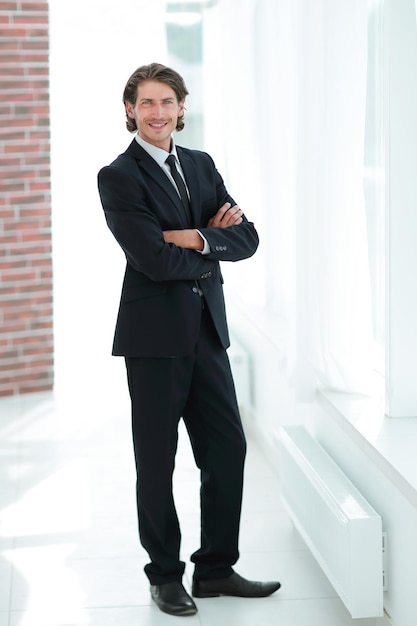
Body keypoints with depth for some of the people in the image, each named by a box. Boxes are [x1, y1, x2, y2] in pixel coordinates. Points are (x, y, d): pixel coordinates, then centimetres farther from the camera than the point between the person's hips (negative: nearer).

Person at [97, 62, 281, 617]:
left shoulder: (201, 165, 13)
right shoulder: (118, 177, -7)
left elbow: (246, 239, 4)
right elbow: (154, 260, -18)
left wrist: (197, 238, -12)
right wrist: (215, 243, -5)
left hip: (207, 329, 6)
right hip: (155, 336, -6)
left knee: (227, 449, 8)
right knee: (157, 462, 4)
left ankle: (216, 569, 22)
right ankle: (165, 575, 19)